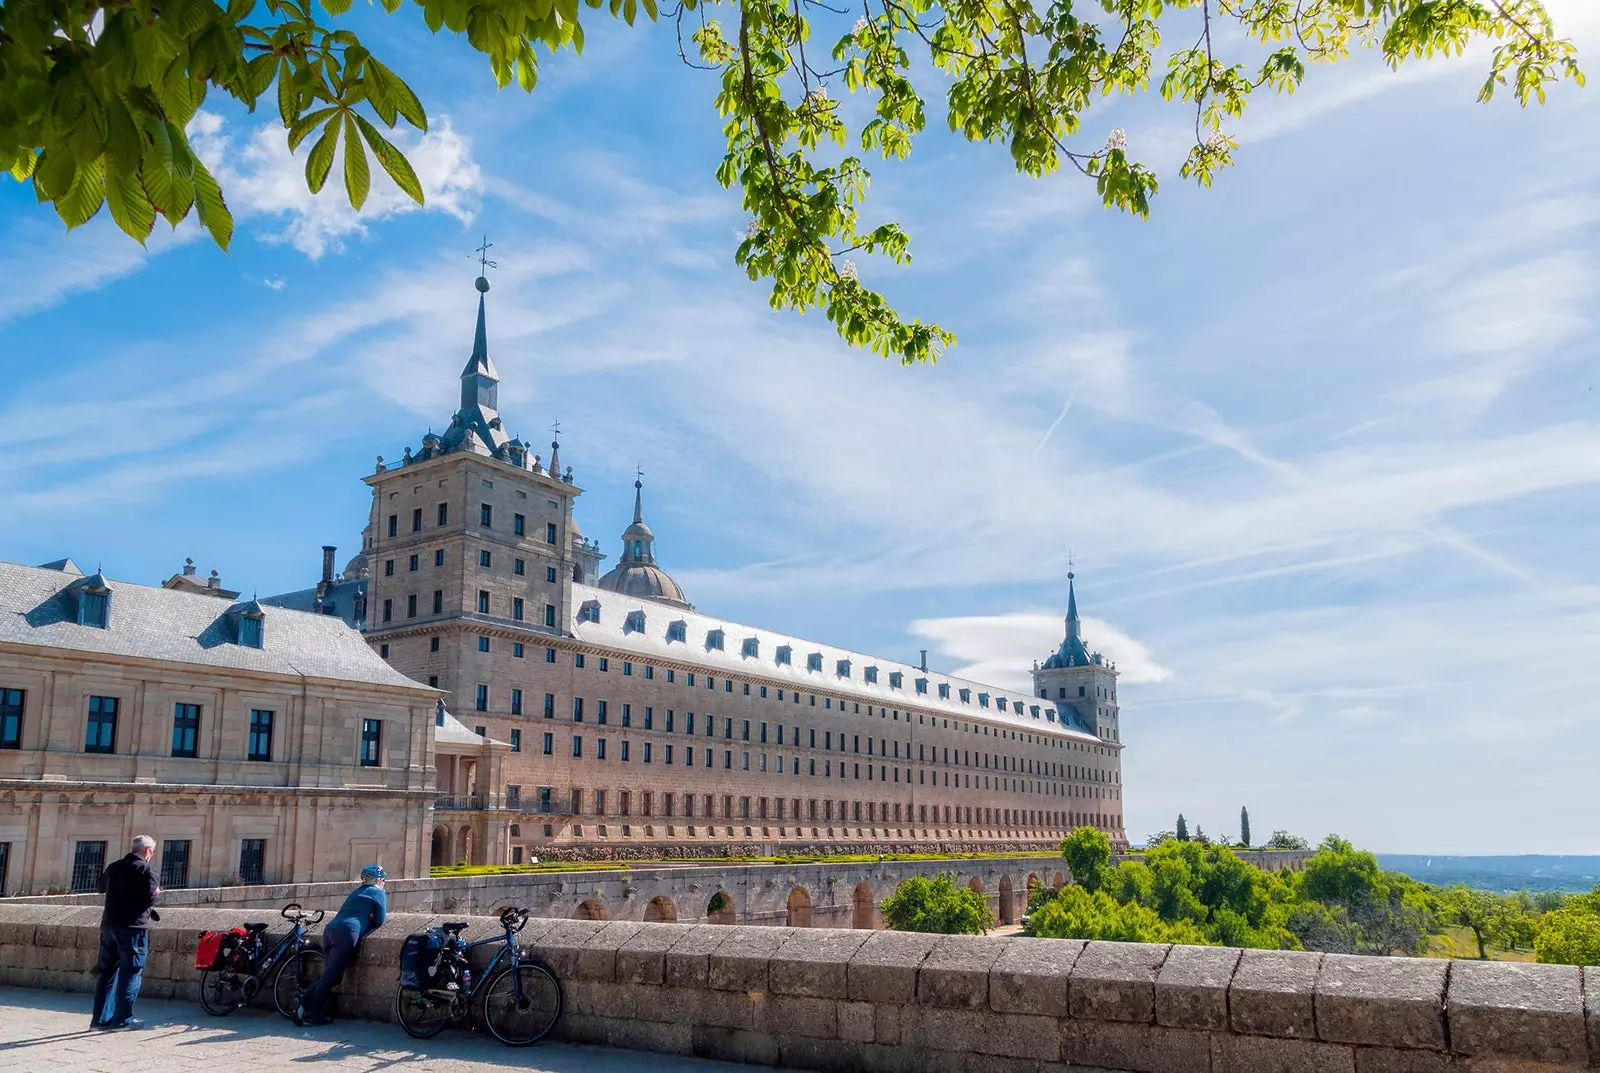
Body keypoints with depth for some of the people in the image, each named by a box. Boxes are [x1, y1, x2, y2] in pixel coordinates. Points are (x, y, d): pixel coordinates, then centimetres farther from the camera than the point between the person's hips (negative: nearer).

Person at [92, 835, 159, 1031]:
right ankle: (123, 1019, -1)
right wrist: (156, 891, 2)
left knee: (106, 972, 13)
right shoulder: (146, 869, -10)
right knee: (131, 973, -1)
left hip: (109, 925, 7)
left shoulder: (113, 867, 11)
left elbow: (102, 888, 27)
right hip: (133, 928, -7)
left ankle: (99, 1018, 16)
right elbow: (150, 898, -18)